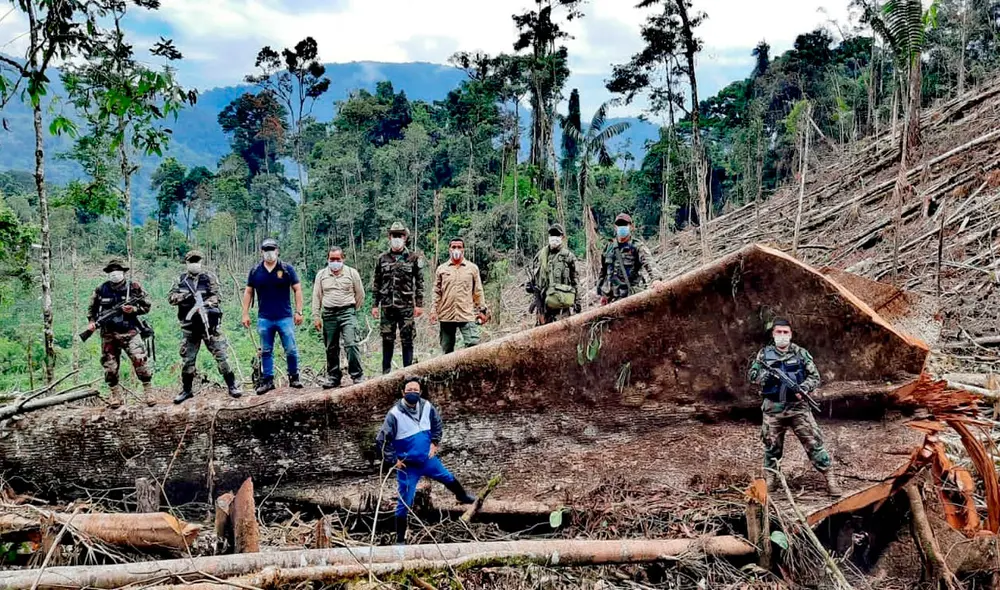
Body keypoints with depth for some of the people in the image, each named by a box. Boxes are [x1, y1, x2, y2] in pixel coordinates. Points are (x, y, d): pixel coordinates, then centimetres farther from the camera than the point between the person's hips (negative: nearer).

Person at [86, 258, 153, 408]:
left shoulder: (134, 287, 0)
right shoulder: (101, 290, 6)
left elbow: (147, 306, 4)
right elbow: (92, 308, 18)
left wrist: (133, 309, -13)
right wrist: (91, 321, 2)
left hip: (130, 333, -3)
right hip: (108, 335, 3)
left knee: (140, 361, -16)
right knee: (110, 367, 5)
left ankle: (148, 393, -8)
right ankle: (116, 396, 18)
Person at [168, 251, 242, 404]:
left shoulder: (209, 277, 1)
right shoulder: (182, 280, 10)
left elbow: (216, 297, -9)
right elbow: (171, 298, 3)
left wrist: (203, 305, -27)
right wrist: (185, 296, -16)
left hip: (208, 323, -3)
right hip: (189, 326, 3)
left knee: (220, 355, -5)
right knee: (187, 359, 8)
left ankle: (232, 386, 3)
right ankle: (186, 390, 22)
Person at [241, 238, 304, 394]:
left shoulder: (287, 269, 0)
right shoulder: (255, 271, 6)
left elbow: (297, 289, 2)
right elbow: (248, 292, 12)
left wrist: (299, 312, -4)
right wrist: (245, 314, 7)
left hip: (285, 317, -2)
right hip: (264, 319, 2)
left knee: (291, 350, -1)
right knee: (266, 351, 8)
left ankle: (294, 377, 14)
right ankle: (267, 380, 15)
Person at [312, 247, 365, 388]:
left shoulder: (352, 273, 4)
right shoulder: (321, 275, 10)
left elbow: (360, 294, 10)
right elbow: (316, 297, 10)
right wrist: (316, 317, 4)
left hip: (347, 313, -3)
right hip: (328, 314, 3)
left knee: (351, 344, -15)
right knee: (331, 348, 7)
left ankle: (358, 376, -10)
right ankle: (333, 377, 16)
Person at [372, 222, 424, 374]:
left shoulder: (413, 258, 3)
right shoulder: (382, 259, 10)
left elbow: (419, 283, 1)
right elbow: (377, 284, 11)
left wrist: (419, 304, -5)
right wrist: (374, 305, 6)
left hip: (406, 306, -2)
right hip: (387, 306, 2)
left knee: (407, 340, 1)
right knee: (387, 340, 7)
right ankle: (386, 372, 14)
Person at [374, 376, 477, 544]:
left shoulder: (427, 407, -10)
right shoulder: (394, 414, -24)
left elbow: (437, 424, 12)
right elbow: (381, 440, -18)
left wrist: (434, 443, 5)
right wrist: (394, 460, -15)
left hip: (428, 458, 5)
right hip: (407, 465, -5)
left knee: (448, 478, 26)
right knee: (404, 503, -1)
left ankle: (463, 497, 58)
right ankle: (400, 539, 13)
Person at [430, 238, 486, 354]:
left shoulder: (472, 268, 7)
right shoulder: (441, 269, 10)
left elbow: (478, 291, 8)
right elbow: (437, 292, 10)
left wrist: (481, 309, 5)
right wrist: (434, 311, 3)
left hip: (467, 315, -2)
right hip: (446, 315, 2)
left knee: (473, 344, -15)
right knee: (446, 349, 8)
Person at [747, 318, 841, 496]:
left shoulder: (801, 353, 2)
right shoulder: (765, 353, 5)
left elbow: (815, 377, 3)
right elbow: (751, 375, 6)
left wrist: (803, 389, -15)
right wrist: (766, 374, -14)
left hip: (798, 406, -1)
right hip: (773, 408, 1)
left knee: (813, 441, -4)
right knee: (771, 445, 9)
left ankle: (829, 478, 2)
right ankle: (769, 480, 22)